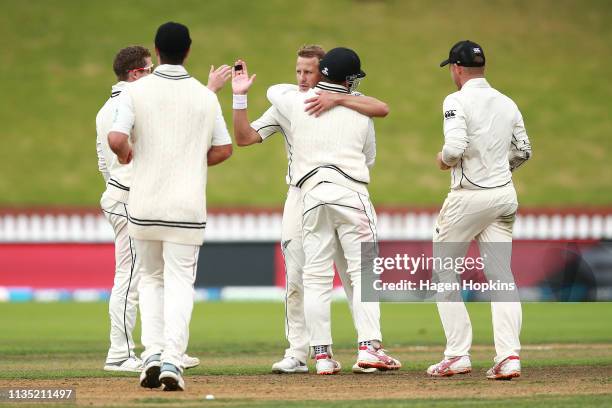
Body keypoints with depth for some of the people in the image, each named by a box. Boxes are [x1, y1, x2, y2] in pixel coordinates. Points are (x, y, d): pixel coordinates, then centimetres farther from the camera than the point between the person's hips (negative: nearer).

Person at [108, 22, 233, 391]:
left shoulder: (137, 91, -3)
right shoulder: (206, 96, 3)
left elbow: (117, 139, -14)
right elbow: (224, 149, 6)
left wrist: (126, 154, 8)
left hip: (144, 205, 0)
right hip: (188, 205, 0)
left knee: (151, 278, 17)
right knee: (180, 281, 2)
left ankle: (153, 353, 2)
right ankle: (172, 360, -14)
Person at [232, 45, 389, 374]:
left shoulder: (344, 100, -2)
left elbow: (382, 109, -20)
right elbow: (245, 137, 2)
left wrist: (337, 99, -28)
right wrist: (239, 97, -9)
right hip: (300, 197, 2)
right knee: (296, 277, -1)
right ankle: (297, 354, 4)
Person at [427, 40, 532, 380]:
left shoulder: (458, 101, -11)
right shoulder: (507, 103, 9)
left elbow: (455, 148, -22)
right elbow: (523, 151, 12)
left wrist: (443, 159, -2)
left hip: (469, 196, -6)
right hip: (505, 195, 6)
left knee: (444, 274, 7)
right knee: (501, 276, 5)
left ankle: (458, 355, 1)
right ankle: (509, 356, -7)